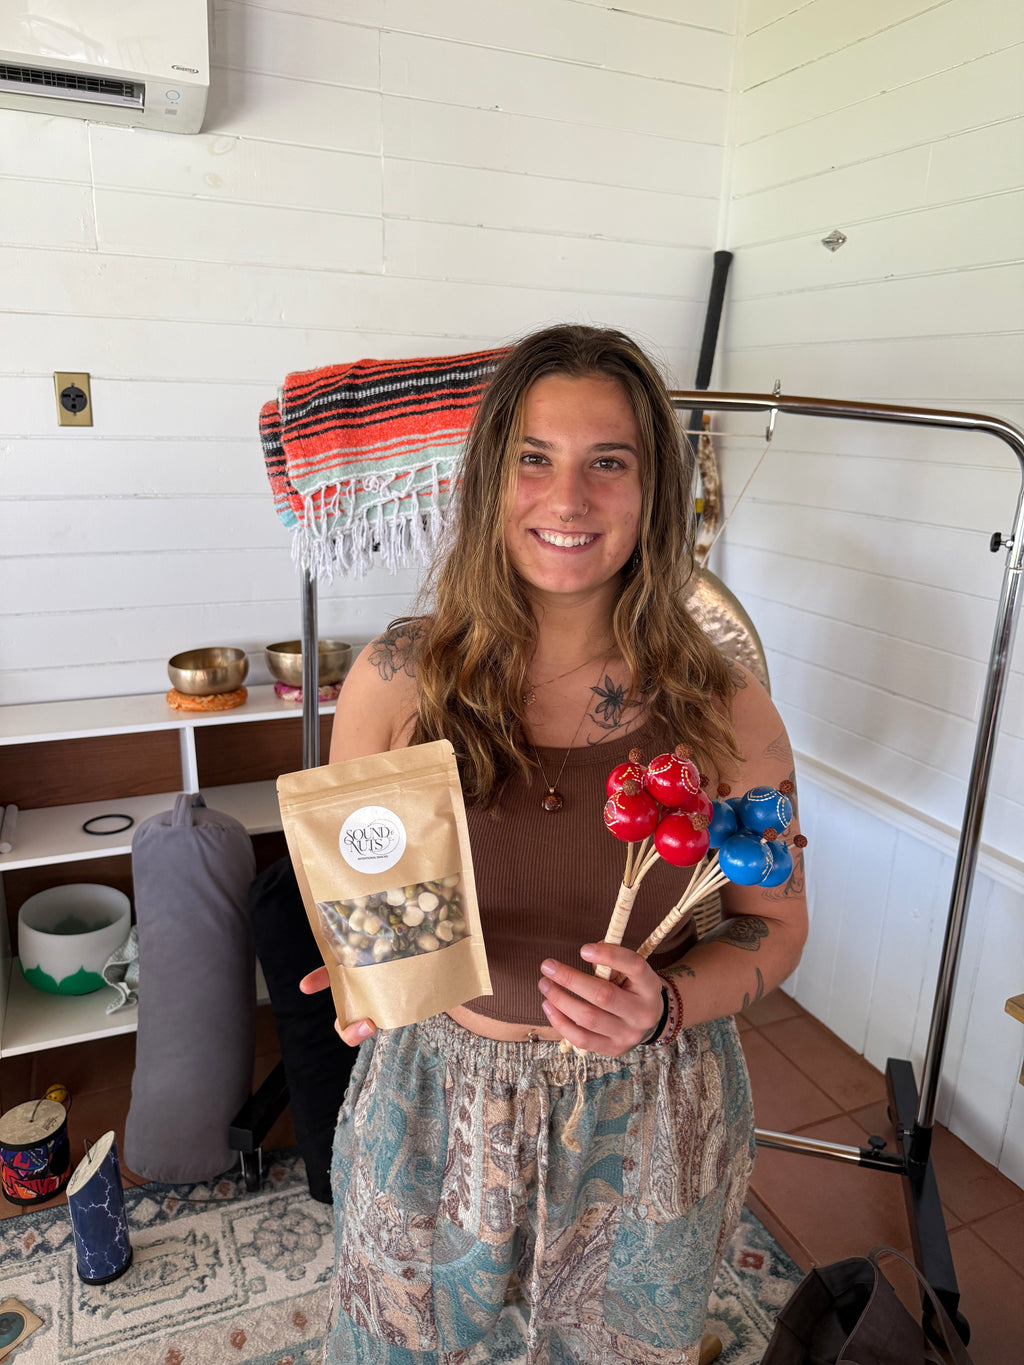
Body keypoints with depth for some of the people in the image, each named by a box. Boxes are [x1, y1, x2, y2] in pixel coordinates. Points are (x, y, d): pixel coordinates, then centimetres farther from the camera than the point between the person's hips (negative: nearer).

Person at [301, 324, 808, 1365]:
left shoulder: (722, 708, -14)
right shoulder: (397, 680, -13)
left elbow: (773, 922, -3)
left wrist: (667, 1006, -20)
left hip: (646, 1122, 0)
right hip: (432, 1099, 1)